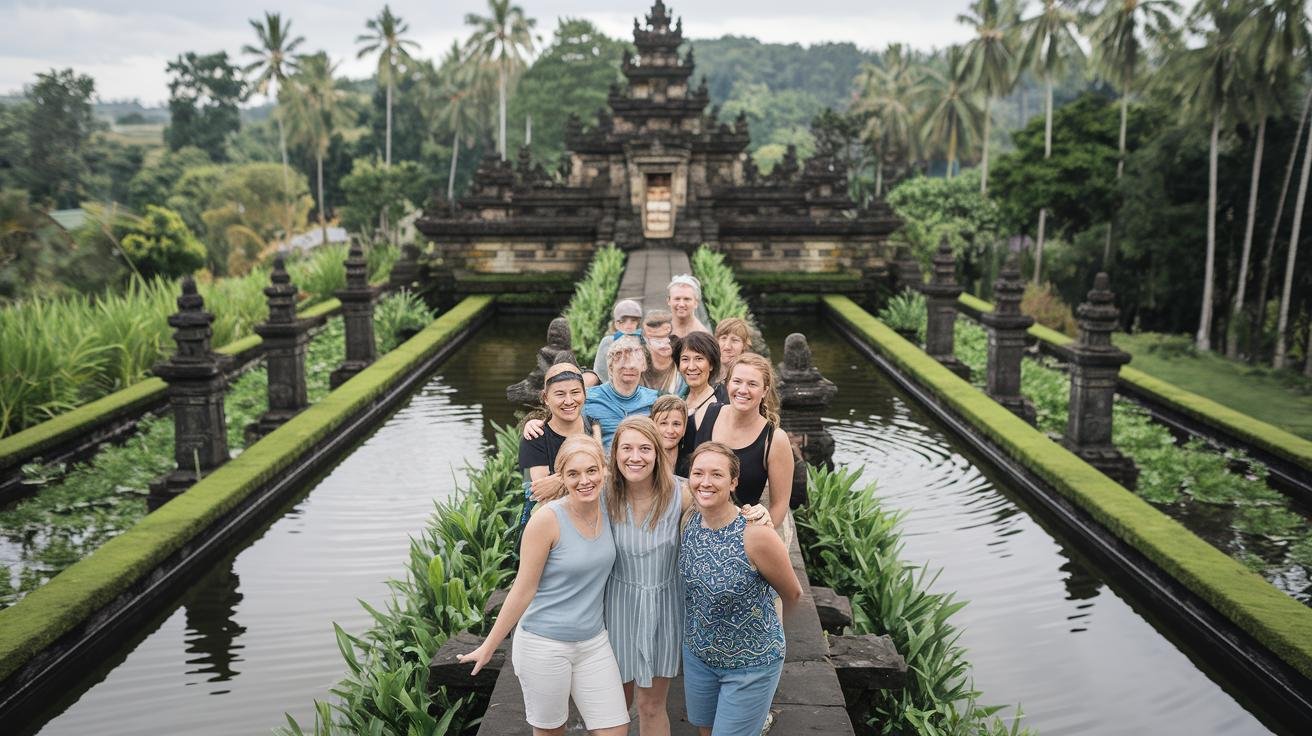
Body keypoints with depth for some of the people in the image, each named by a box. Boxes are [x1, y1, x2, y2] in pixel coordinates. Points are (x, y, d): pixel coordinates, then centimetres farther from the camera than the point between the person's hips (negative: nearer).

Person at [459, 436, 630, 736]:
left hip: (593, 641, 5)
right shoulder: (548, 519, -19)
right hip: (544, 644, -5)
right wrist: (489, 647, -8)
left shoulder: (608, 509, -2)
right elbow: (523, 589, -12)